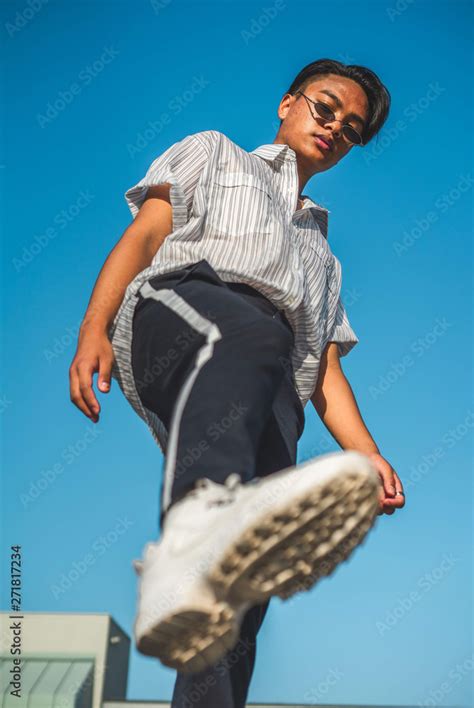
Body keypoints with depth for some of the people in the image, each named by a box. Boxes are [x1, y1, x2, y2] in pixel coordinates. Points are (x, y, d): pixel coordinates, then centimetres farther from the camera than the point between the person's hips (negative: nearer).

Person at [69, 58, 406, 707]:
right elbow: (144, 234, 15)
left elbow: (326, 370, 31)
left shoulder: (322, 257, 43)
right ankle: (198, 529, -69)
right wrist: (94, 326, -4)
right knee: (248, 337, -42)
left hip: (271, 395, 5)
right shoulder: (214, 153, 34)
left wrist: (368, 455, 12)